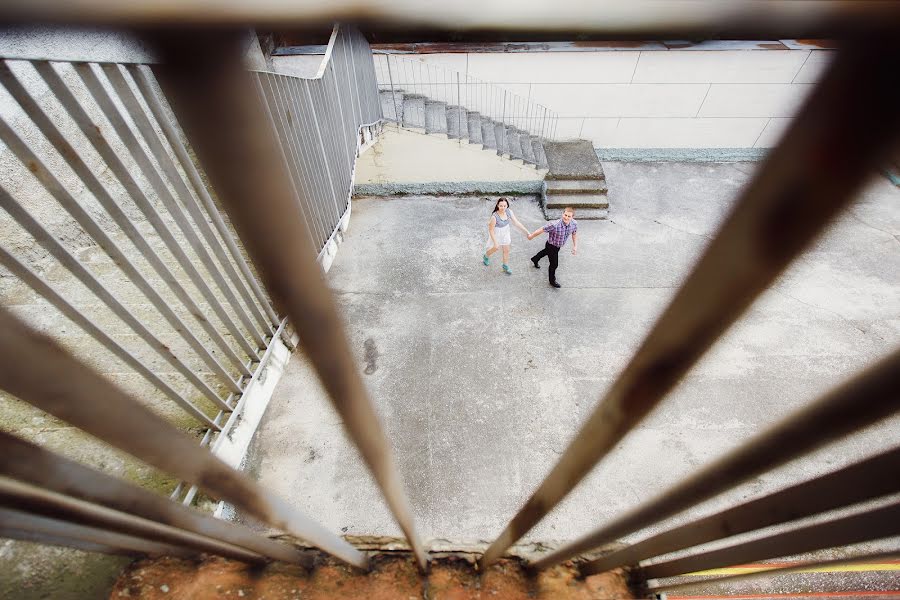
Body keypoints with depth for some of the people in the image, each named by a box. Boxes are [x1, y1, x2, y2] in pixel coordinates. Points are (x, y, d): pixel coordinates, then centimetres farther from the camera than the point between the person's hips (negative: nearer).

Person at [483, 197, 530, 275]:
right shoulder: (494, 216, -36)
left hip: (505, 233, 5)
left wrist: (526, 231, -20)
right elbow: (491, 230, -27)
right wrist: (495, 242, -25)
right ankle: (486, 256, 57)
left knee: (506, 250, 16)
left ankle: (505, 267, 41)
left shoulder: (509, 211, -21)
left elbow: (516, 222, -15)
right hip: (496, 234, -4)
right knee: (496, 248, 22)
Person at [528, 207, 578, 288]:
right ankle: (552, 281, 35)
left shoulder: (574, 224, -21)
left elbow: (574, 234, 0)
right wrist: (531, 236, -13)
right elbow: (541, 230, -27)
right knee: (554, 264, 6)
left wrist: (575, 246, -7)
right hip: (551, 246, -7)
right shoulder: (555, 225, -40)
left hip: (558, 246, 7)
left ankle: (534, 260, 66)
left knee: (546, 252, 34)